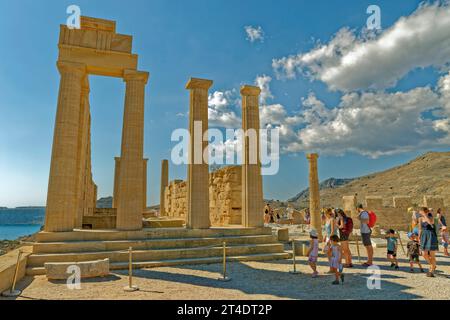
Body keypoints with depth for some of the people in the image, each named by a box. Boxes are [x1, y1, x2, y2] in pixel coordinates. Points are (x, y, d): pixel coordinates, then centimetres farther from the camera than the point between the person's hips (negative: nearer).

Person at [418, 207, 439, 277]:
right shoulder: (420, 219, 5)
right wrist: (419, 238, 11)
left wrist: (425, 215, -30)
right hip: (424, 237, 5)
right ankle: (433, 266, 32)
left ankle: (431, 271, 13)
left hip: (431, 237, -5)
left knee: (432, 255, -1)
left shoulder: (431, 217, -9)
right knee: (425, 255, 5)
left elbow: (430, 222, -35)